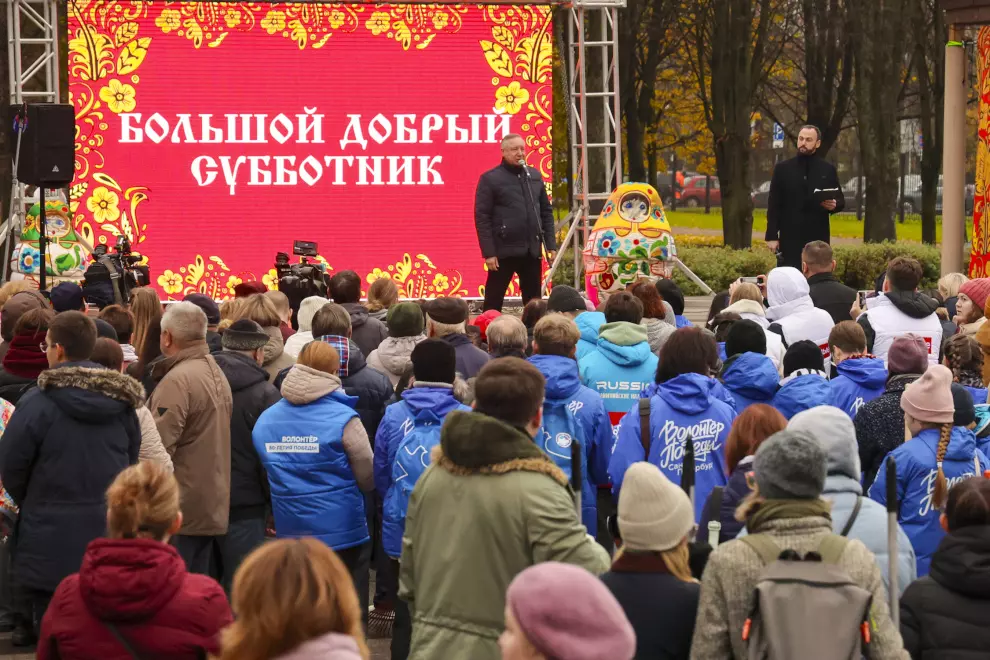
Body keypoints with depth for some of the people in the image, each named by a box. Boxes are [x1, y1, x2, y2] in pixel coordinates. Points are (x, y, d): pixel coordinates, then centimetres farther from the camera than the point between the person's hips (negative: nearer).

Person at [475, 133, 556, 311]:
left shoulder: (535, 176, 12)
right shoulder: (490, 179, -4)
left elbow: (546, 211, 16)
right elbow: (482, 217, -7)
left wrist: (550, 245, 8)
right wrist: (488, 252, -13)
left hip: (532, 250, 5)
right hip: (503, 251, -5)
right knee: (494, 301, 1)